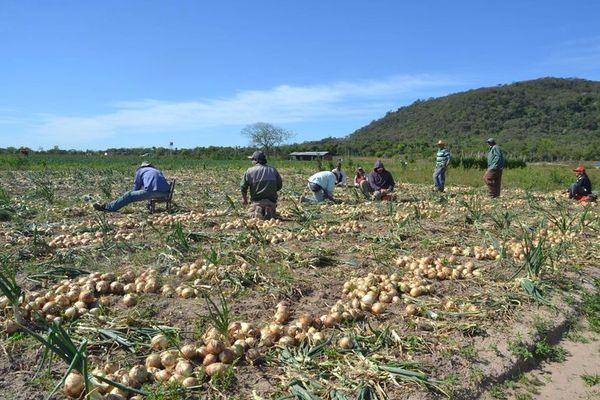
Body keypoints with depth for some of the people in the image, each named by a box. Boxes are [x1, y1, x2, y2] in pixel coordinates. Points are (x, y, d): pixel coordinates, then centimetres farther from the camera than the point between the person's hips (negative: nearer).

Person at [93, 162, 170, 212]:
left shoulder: (140, 171, 24)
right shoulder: (158, 171, 36)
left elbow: (136, 188, 24)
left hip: (152, 191, -4)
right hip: (165, 194, 5)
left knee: (128, 196, 7)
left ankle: (106, 207, 12)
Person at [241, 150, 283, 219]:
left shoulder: (250, 171, -4)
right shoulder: (273, 170, 6)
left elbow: (243, 186, 0)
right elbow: (279, 185, 12)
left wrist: (244, 198, 18)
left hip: (257, 201, -2)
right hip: (271, 201, 2)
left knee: (252, 214, 19)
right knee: (272, 215, 22)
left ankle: (258, 210, -16)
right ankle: (269, 210, -13)